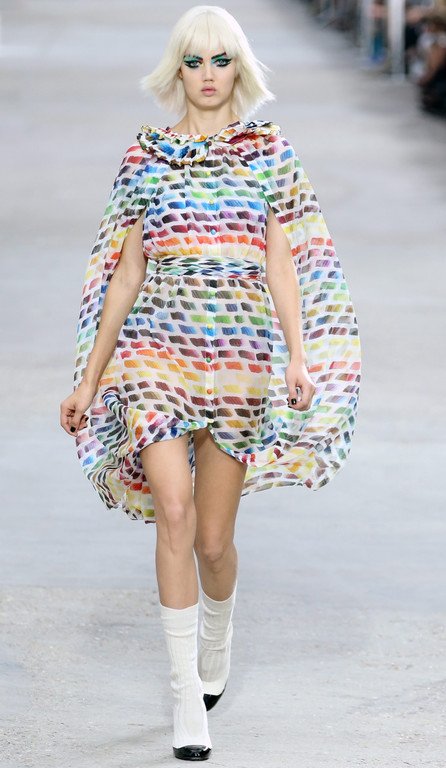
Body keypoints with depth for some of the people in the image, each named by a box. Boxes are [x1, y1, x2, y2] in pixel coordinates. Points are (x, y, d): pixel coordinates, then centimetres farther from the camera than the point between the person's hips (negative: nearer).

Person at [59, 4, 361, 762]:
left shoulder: (268, 150, 6)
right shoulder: (146, 154, 7)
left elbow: (282, 265, 5)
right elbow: (126, 274, 9)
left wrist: (299, 357, -8)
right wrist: (90, 378, 8)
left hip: (241, 357, 0)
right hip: (157, 351, 0)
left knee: (214, 537, 5)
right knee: (173, 513, -17)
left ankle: (217, 642, 37)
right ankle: (186, 698, -11)